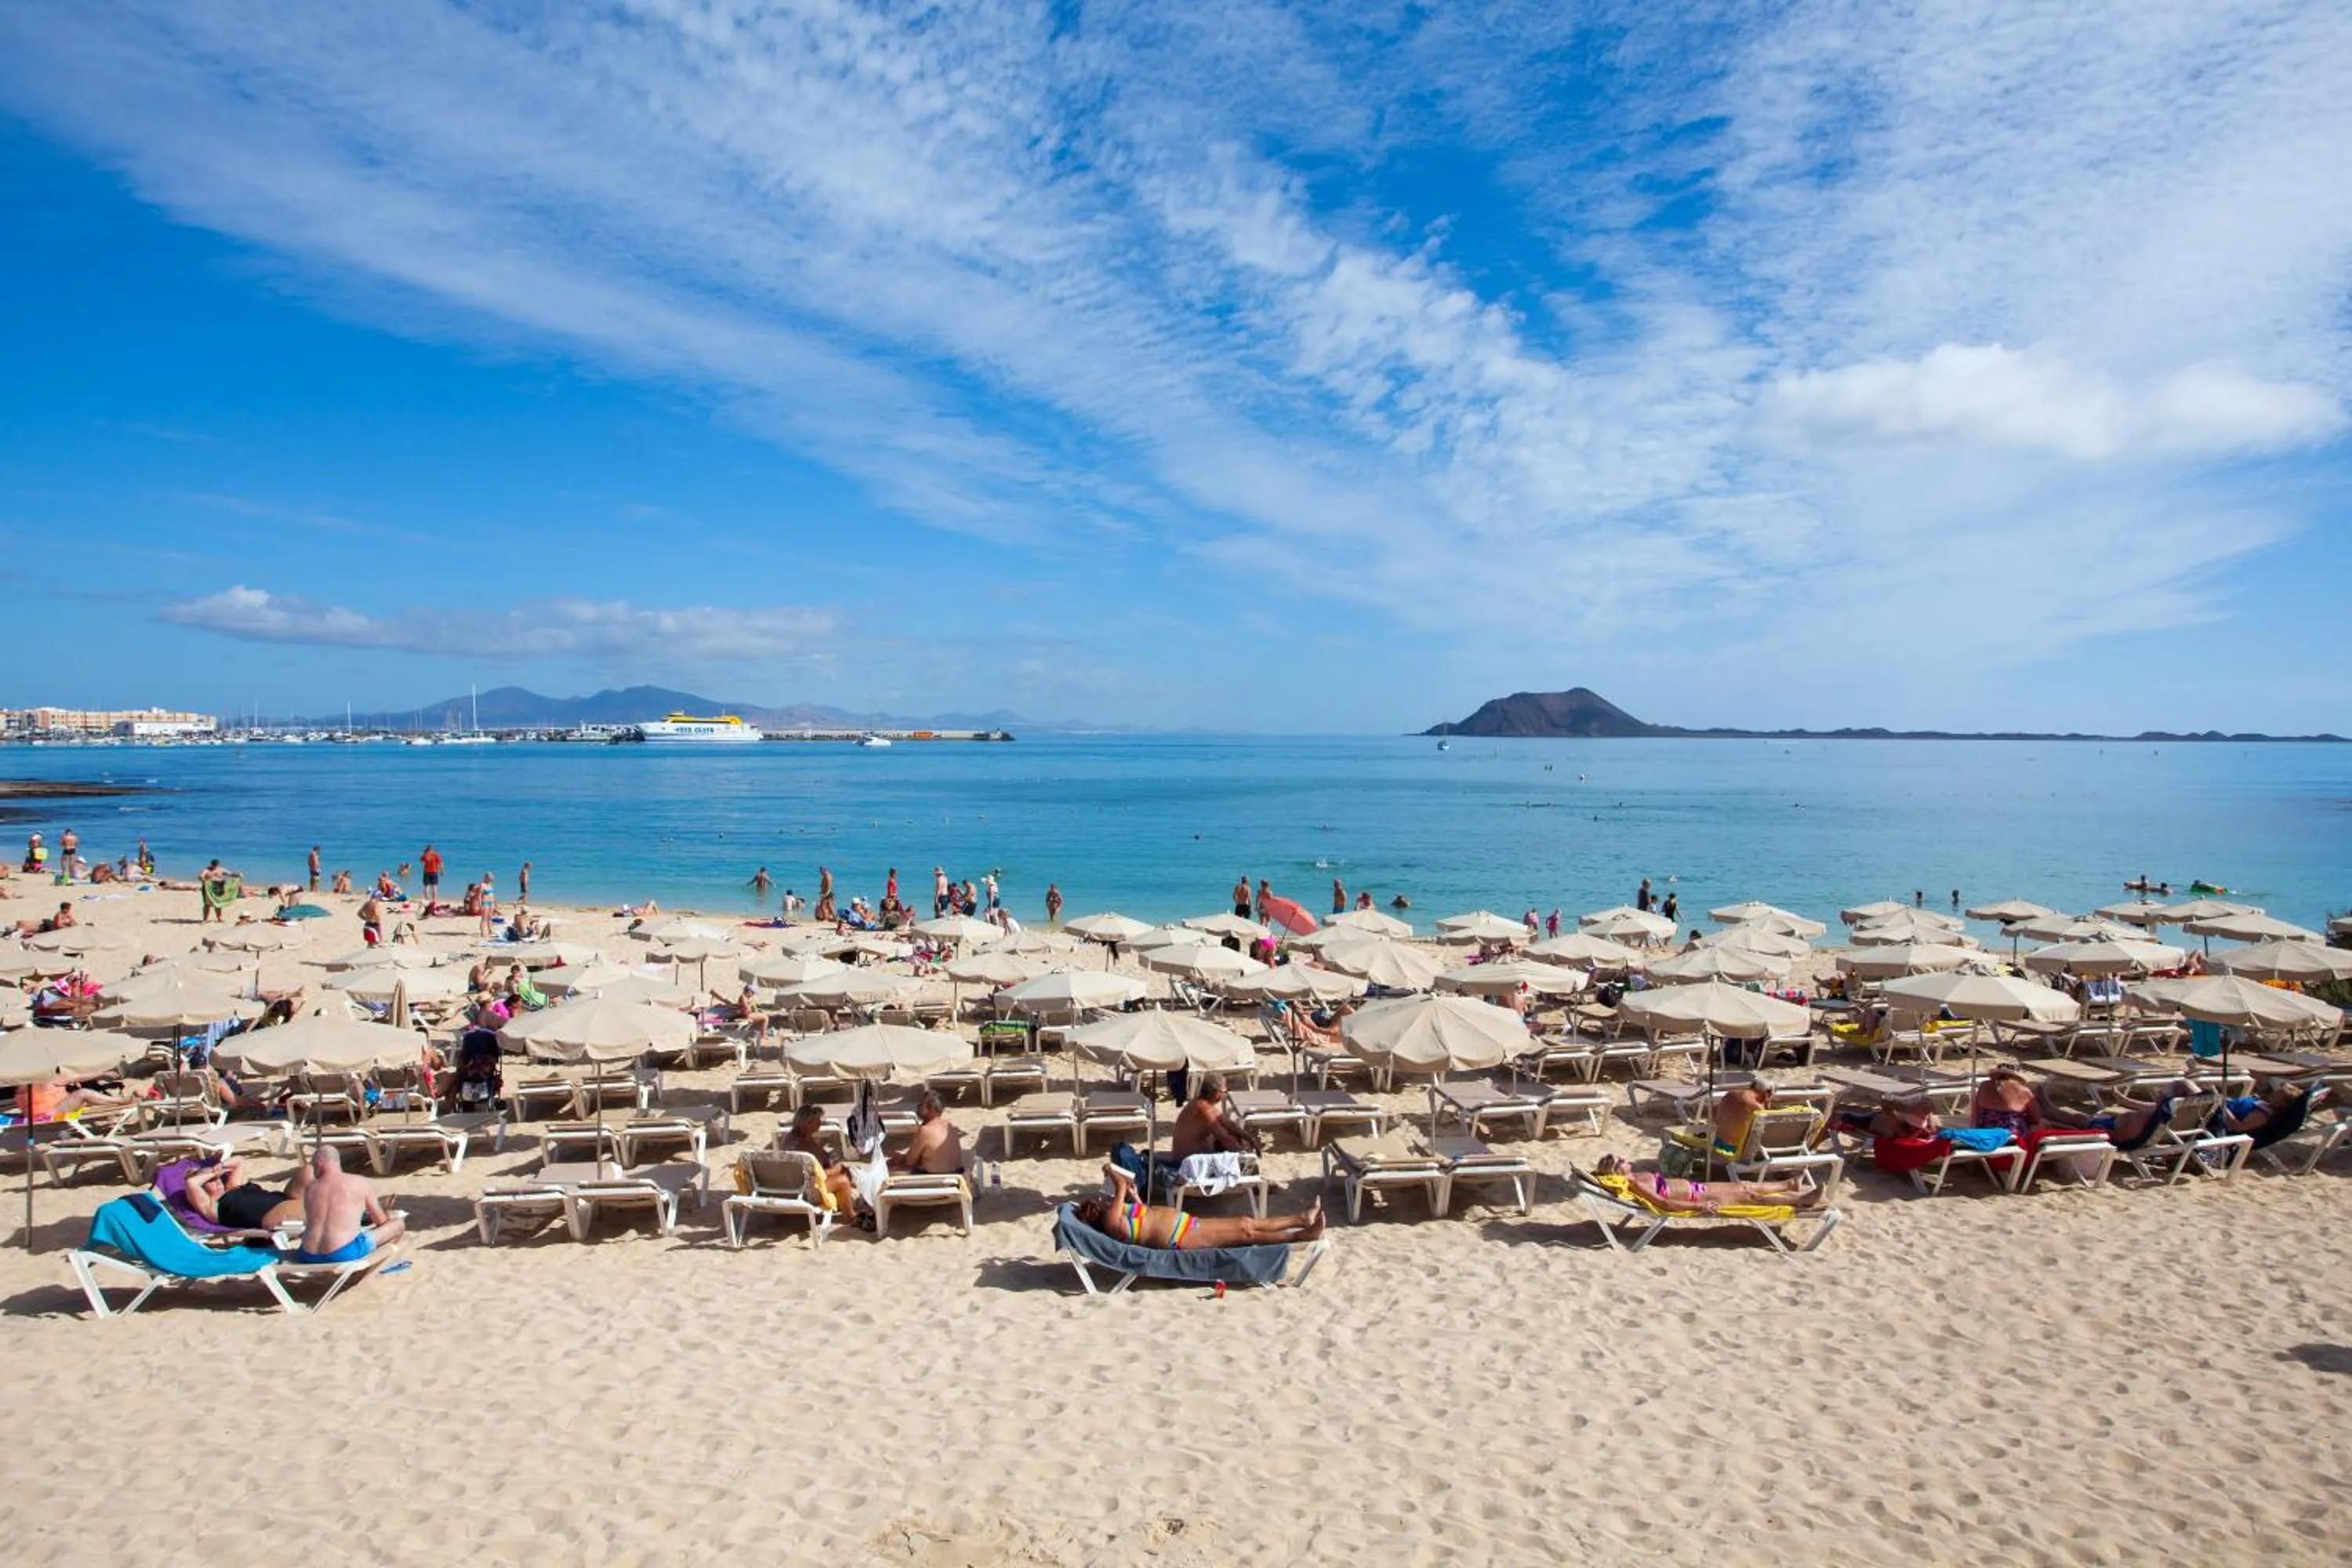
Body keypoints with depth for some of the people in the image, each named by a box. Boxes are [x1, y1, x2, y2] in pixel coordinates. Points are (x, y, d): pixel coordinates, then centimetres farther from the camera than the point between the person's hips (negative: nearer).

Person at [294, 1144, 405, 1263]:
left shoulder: (310, 1188, 9)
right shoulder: (362, 1183, 0)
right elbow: (381, 1221, 9)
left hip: (309, 1258, 5)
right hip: (344, 1255, -5)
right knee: (398, 1223, 10)